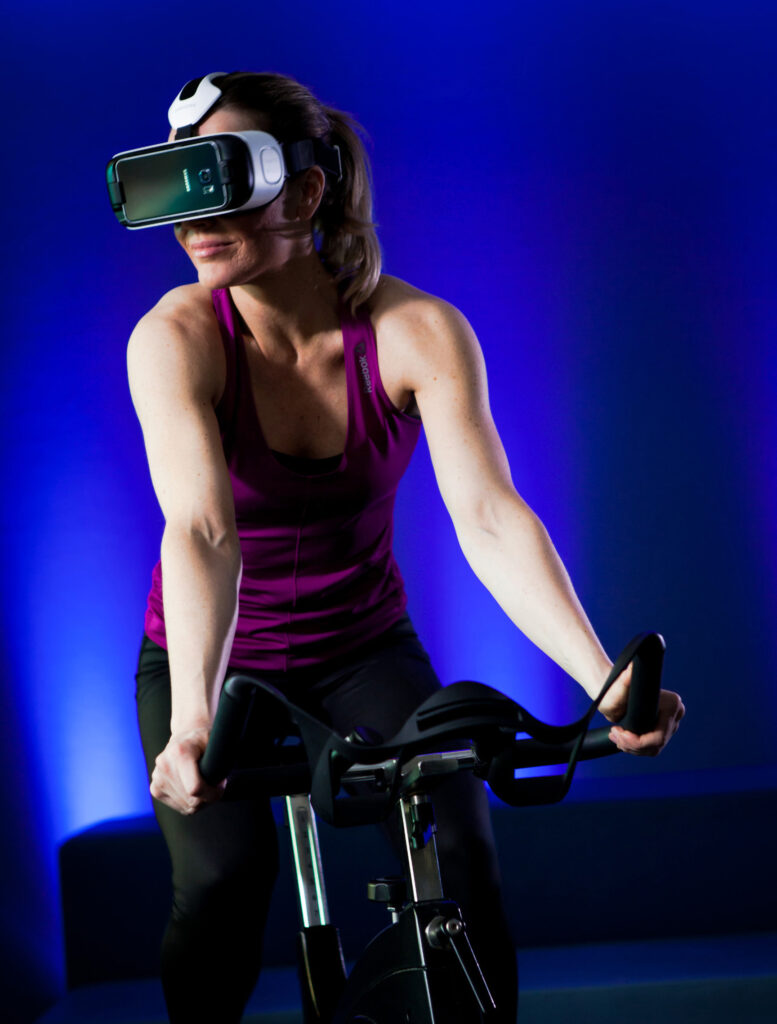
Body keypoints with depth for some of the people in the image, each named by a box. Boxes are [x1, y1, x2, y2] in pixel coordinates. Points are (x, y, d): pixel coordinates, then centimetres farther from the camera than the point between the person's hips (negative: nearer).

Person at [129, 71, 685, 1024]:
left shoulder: (420, 332, -20)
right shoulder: (176, 337, -24)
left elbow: (490, 519, -28)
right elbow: (201, 530, -37)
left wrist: (603, 681, -42)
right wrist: (192, 718, -53)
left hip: (364, 648, 1)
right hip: (215, 655, -1)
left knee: (460, 859, -16)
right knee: (223, 881, -22)